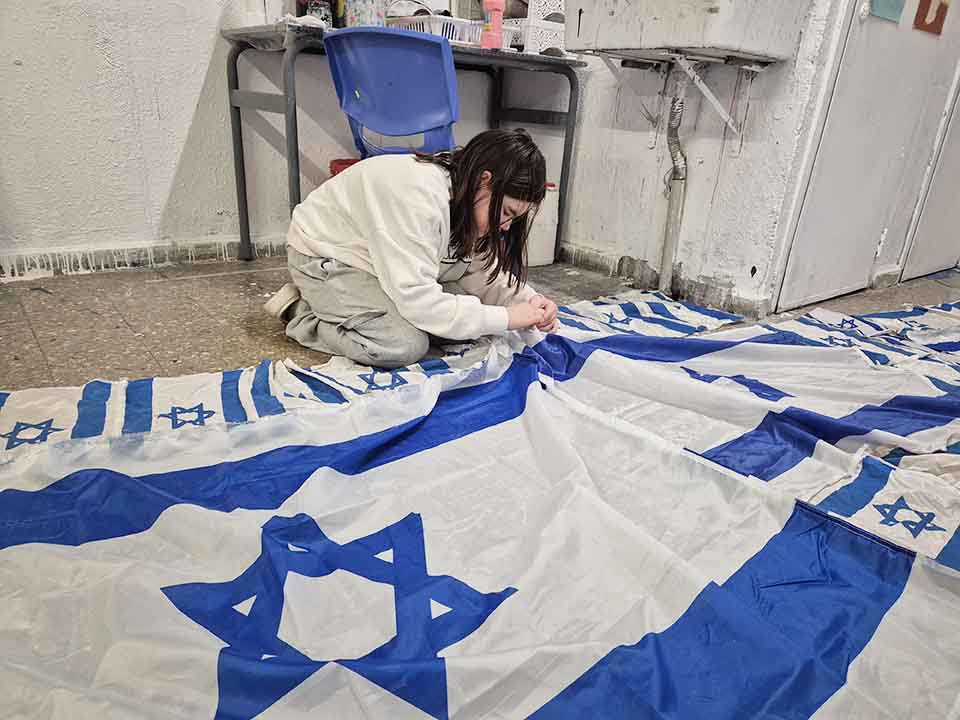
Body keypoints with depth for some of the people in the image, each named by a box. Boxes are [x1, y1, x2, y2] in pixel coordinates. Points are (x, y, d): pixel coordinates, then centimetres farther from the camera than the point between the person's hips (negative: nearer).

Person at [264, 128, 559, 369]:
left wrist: (529, 300, -21)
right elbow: (416, 299, -38)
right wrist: (504, 317, -34)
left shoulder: (466, 194, -9)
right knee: (406, 346, -26)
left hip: (381, 259, 9)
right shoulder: (418, 197, -36)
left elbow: (482, 271, -3)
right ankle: (301, 313, -2)